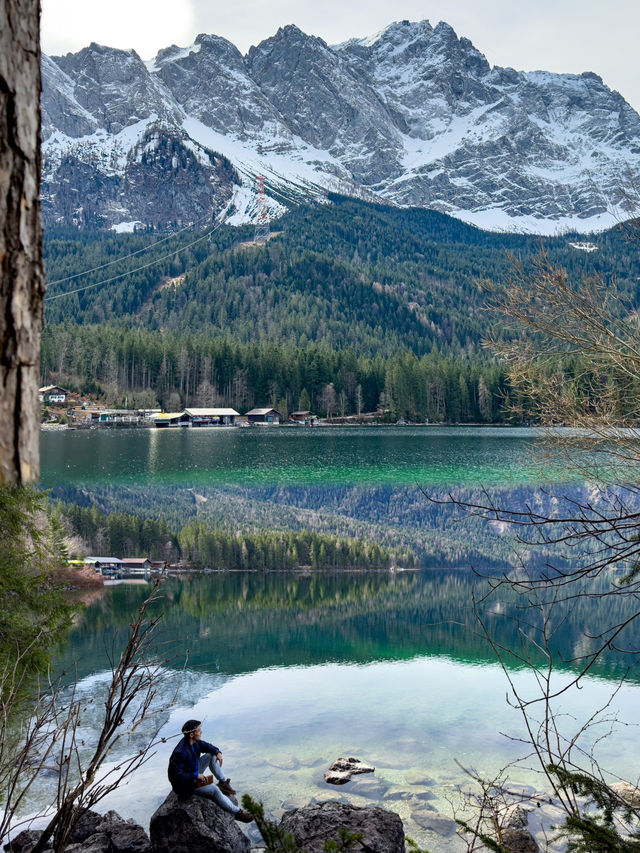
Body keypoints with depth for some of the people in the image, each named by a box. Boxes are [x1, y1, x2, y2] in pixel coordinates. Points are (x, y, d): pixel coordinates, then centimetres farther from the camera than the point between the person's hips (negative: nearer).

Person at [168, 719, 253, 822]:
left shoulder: (194, 741, -10)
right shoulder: (180, 753, -35)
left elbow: (205, 746, 9)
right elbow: (176, 775, -35)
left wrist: (218, 752, -10)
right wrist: (196, 775, -34)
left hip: (195, 773, 9)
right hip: (187, 784, -9)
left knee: (212, 755, 1)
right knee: (214, 789, -22)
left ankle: (223, 782, 10)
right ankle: (236, 812, -9)